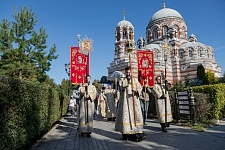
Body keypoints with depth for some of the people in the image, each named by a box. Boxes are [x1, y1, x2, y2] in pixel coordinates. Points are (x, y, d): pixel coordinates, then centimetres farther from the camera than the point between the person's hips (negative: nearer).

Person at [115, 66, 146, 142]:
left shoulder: (135, 80, 16)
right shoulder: (122, 79, 11)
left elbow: (140, 87, 4)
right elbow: (121, 86, -8)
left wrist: (136, 91, -15)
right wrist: (127, 80, -18)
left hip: (134, 100, 2)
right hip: (125, 100, -2)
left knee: (136, 114, -5)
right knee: (125, 115, -4)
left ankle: (137, 133, -3)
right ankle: (126, 133, 2)